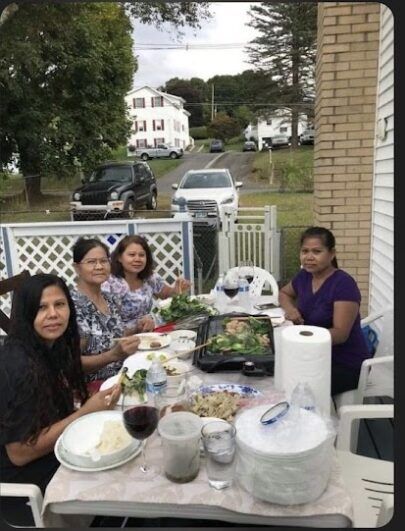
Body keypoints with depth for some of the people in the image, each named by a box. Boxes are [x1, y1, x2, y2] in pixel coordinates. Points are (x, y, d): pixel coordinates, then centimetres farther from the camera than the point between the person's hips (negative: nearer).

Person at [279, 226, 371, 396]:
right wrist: (290, 308, -3)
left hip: (346, 365, -7)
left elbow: (341, 333, -24)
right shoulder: (304, 276, 1)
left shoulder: (344, 284, -19)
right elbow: (284, 293, 20)